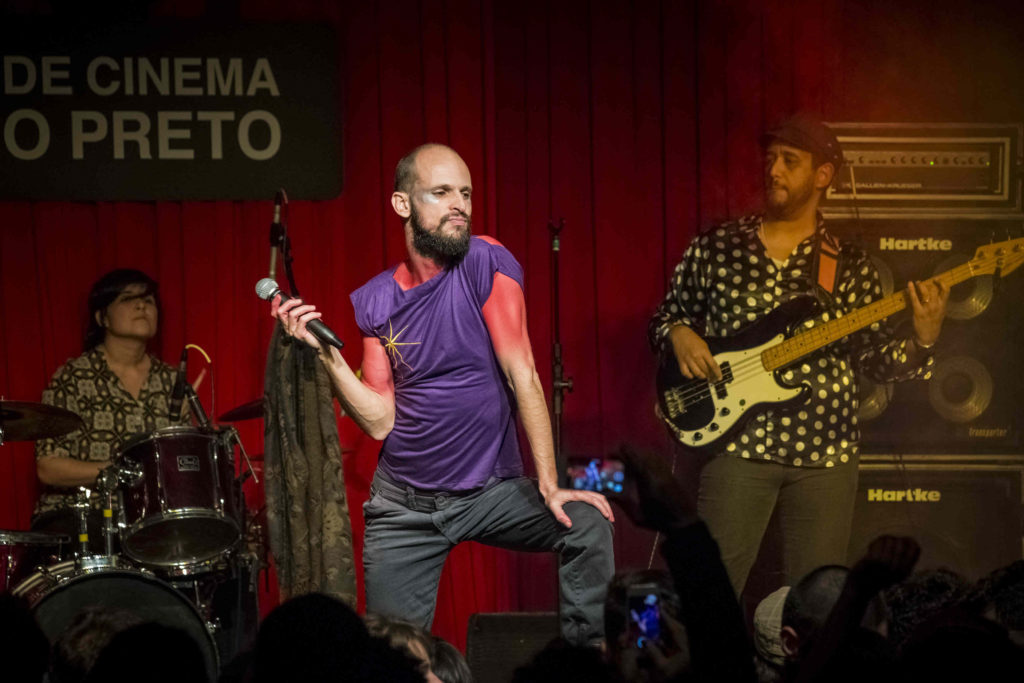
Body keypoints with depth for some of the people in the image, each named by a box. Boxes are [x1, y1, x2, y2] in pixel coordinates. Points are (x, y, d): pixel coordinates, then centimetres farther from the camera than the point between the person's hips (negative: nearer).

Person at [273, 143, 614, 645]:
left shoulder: (485, 264, -11)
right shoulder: (373, 302, -2)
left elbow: (521, 375, -16)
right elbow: (379, 421, -5)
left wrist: (549, 486, -22)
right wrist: (326, 353, -17)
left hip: (492, 490, -2)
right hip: (404, 505, 2)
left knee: (588, 524, -25)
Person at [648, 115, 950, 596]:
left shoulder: (849, 266, 6)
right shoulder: (715, 248, 5)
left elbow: (875, 357, 5)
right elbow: (665, 317, 14)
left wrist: (921, 342, -14)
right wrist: (678, 335, -8)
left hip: (825, 453, 1)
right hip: (738, 445, -1)